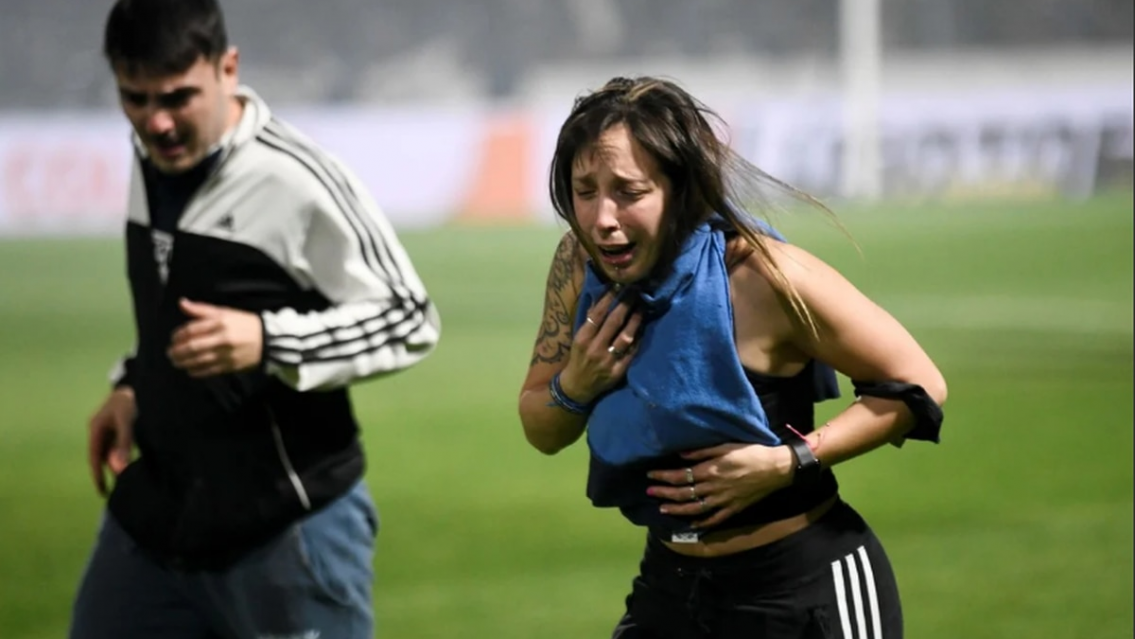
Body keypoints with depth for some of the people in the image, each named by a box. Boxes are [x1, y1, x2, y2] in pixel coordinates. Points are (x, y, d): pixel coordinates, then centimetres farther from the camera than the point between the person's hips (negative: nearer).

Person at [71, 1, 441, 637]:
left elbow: (411, 322, -13)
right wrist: (134, 385, 9)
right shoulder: (152, 162, 6)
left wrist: (268, 344, -25)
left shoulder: (298, 182, -18)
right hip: (152, 512, 7)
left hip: (288, 529, -7)